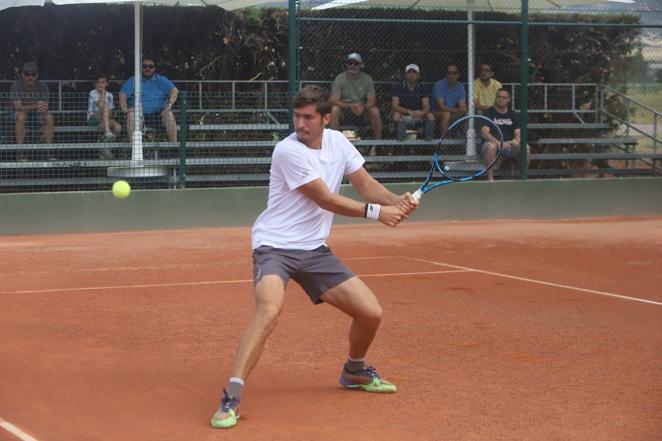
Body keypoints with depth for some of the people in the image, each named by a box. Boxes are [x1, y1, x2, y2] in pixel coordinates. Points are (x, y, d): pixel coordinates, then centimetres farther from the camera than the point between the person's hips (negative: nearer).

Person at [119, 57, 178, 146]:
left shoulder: (161, 80, 13)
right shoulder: (132, 81, 15)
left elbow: (174, 91, -1)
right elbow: (122, 95, 7)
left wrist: (170, 104, -22)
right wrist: (124, 108, -14)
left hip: (158, 114, 0)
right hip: (140, 114, 0)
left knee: (169, 114, -30)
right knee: (131, 114, -32)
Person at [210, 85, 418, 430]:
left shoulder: (338, 142, 4)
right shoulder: (288, 150, -17)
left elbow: (365, 184, 10)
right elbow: (326, 199, -17)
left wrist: (397, 201, -10)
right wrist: (376, 212, -14)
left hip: (314, 249, 7)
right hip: (275, 246, -7)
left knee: (371, 313, 2)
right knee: (269, 310, -34)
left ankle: (354, 372, 33)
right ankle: (231, 398, -32)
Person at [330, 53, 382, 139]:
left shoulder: (367, 78, -1)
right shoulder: (340, 78, -7)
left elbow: (372, 101, -4)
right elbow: (334, 100, -13)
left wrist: (363, 107, -27)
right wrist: (349, 106, -30)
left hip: (362, 110, 1)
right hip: (344, 109, -1)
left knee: (375, 111, -27)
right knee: (334, 110, -32)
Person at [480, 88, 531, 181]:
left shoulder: (513, 115, 13)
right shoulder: (489, 113, 1)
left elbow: (518, 133, 8)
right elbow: (484, 132, -12)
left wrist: (516, 140, -18)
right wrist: (498, 143, -27)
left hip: (509, 145, 3)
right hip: (494, 143, -3)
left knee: (526, 148, -24)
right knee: (491, 146, -39)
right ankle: (490, 178, -32)